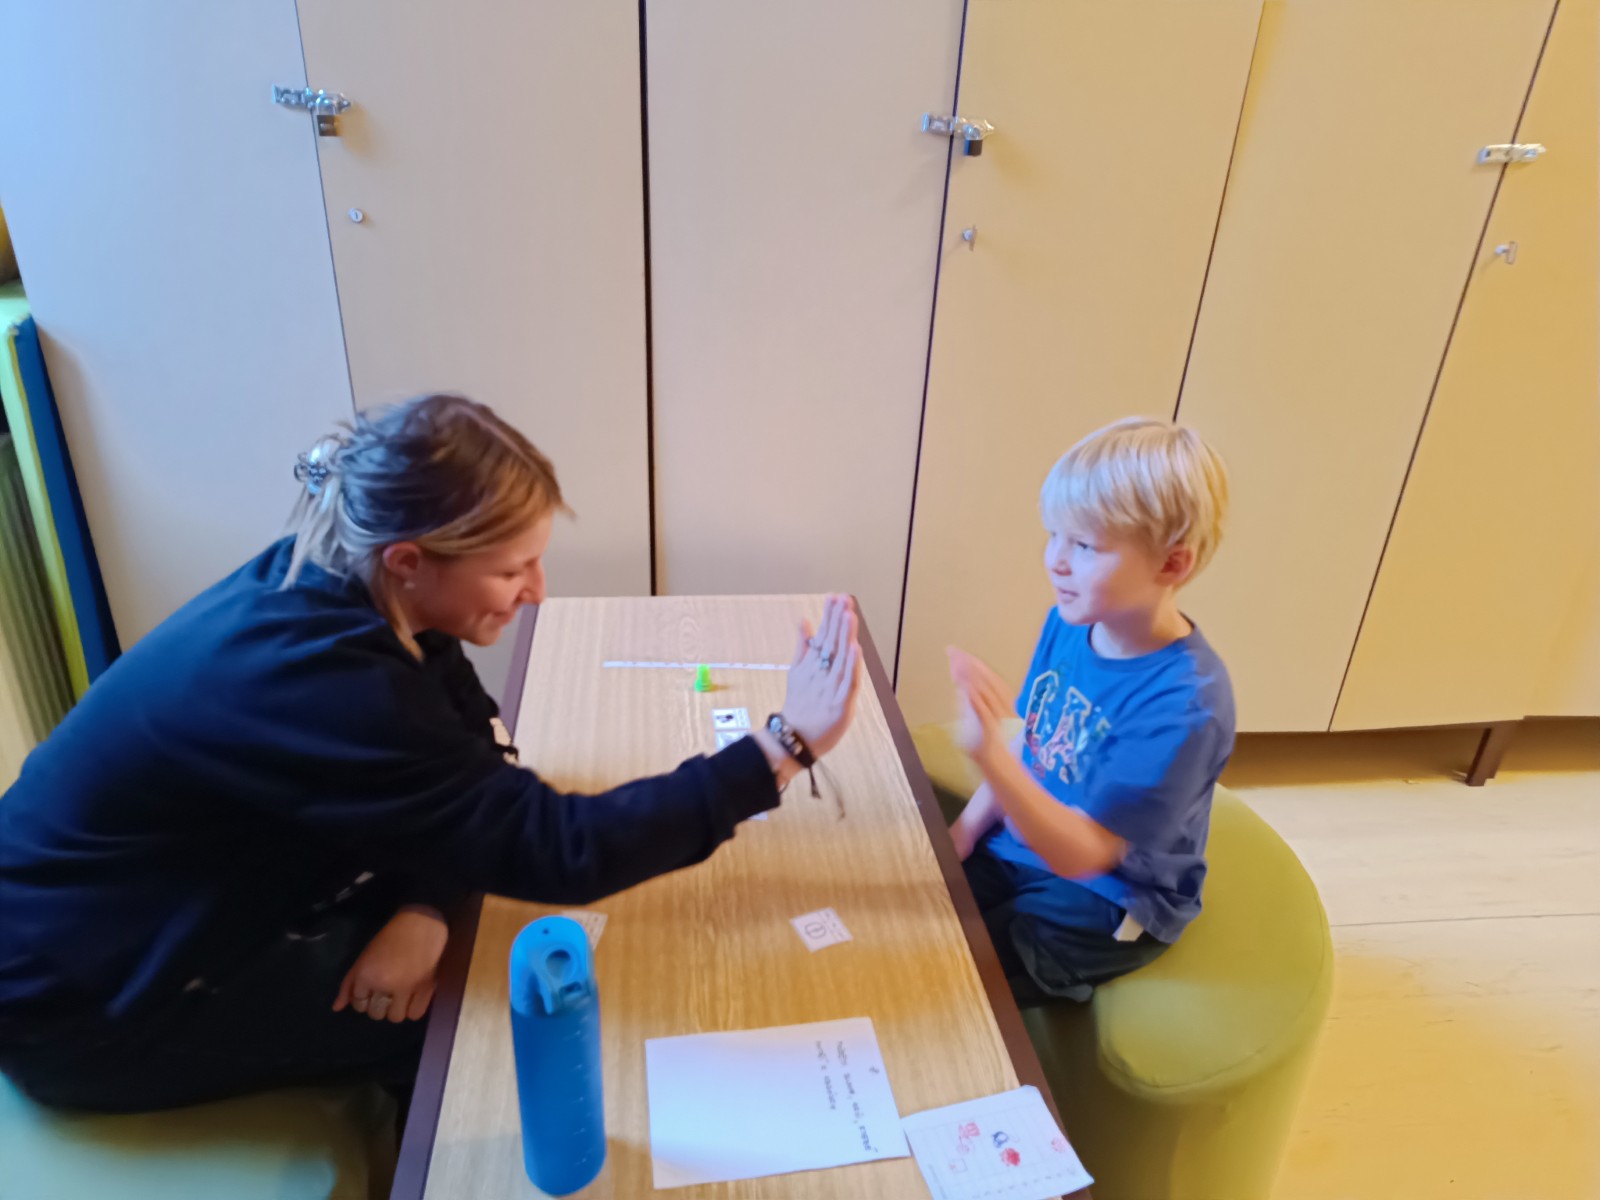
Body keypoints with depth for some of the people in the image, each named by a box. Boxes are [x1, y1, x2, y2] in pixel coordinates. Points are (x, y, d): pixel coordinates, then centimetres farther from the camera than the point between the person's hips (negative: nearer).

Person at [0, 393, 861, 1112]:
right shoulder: (318, 679, -38)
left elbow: (475, 753, -6)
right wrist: (783, 747, -37)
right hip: (88, 1000, -7)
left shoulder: (338, 590, -12)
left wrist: (423, 905, -24)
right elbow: (553, 849, -38)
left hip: (186, 912, 7)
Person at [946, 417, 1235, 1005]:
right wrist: (966, 830, -4)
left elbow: (1081, 853, -30)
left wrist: (988, 753, -45)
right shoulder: (1070, 623, -8)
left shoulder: (1185, 704, -30)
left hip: (1101, 906, -6)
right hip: (1019, 847, 6)